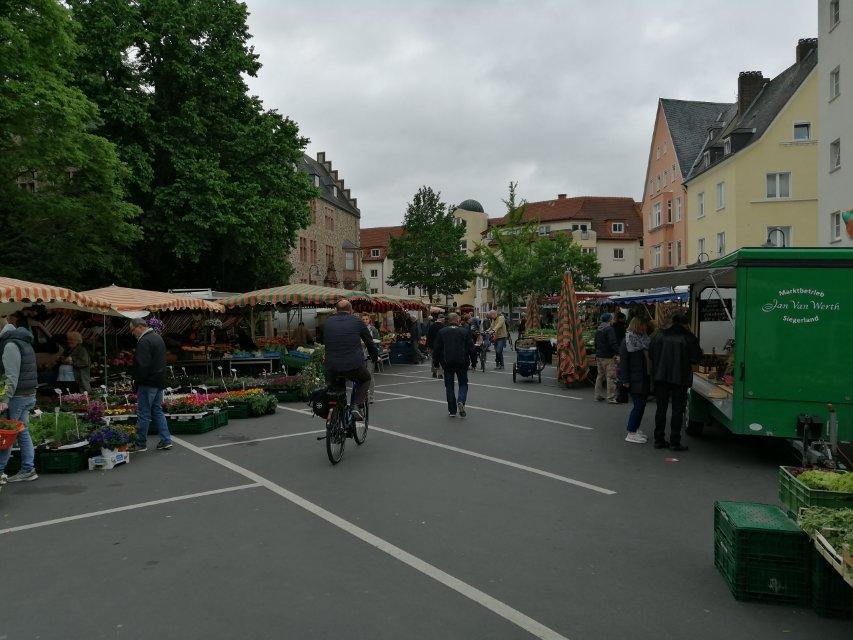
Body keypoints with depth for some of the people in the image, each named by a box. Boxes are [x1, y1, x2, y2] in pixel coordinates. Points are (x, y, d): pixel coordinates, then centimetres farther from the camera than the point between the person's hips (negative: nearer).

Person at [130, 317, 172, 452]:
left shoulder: (144, 341, -16)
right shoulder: (158, 337, 15)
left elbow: (142, 365, -23)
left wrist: (137, 380, -12)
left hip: (148, 383, -9)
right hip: (159, 381, 10)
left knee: (143, 414, -1)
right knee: (157, 411, 14)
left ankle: (140, 444, 7)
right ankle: (166, 440, 13)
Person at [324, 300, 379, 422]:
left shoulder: (328, 322, 11)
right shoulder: (357, 322, 6)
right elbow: (369, 342, 16)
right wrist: (375, 357, 34)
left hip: (332, 367, 2)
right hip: (354, 366, -2)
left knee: (332, 385, 33)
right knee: (365, 379, 27)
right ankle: (358, 406, 9)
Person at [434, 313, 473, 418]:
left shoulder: (442, 332, -1)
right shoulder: (465, 331, -3)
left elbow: (437, 348, 0)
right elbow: (471, 347, -4)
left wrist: (440, 361, 10)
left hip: (447, 362, 1)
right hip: (462, 362, -1)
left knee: (449, 385, 10)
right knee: (463, 384, 13)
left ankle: (452, 410, 10)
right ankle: (461, 401, -14)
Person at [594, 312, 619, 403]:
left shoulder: (598, 329, 14)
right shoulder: (609, 329, -13)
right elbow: (613, 343, -21)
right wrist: (618, 352, -22)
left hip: (599, 356, 9)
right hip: (608, 357, -9)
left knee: (600, 376, 15)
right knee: (611, 377, -6)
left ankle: (598, 395, 20)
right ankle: (611, 397, -7)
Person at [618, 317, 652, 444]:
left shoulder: (645, 340, 11)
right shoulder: (627, 342, -9)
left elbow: (649, 358, 15)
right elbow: (623, 362, -12)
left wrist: (650, 378, 11)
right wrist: (625, 380, -16)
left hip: (644, 380, 7)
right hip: (634, 380, -7)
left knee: (641, 405, 11)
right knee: (638, 405, -7)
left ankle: (636, 429, 23)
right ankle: (631, 433, 1)